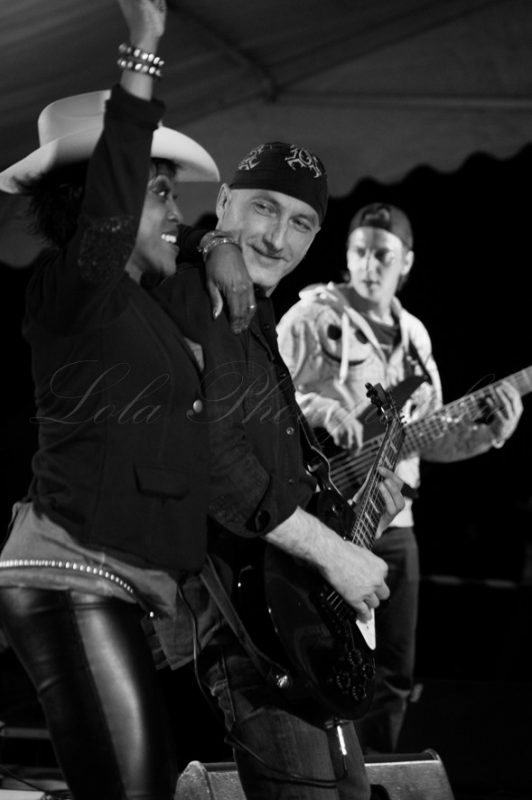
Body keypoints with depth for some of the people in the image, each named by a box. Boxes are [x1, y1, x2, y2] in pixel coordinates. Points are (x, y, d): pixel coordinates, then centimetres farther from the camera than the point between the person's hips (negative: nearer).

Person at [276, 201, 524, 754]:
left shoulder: (414, 336, 15)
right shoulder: (313, 318, -4)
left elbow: (428, 438, 17)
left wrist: (490, 432, 1)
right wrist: (318, 408, -26)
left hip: (391, 523, 6)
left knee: (393, 672, 10)